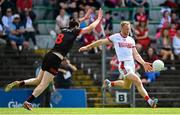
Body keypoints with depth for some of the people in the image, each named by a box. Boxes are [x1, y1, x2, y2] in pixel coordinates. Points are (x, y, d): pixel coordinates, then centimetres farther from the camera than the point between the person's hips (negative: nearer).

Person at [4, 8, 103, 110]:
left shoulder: (65, 30, 20)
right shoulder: (74, 32, 1)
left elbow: (73, 25, 43)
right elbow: (90, 28, 5)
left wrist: (84, 18, 51)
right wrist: (99, 19, 19)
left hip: (48, 56, 8)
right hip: (55, 59, -8)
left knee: (38, 80, 19)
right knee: (44, 84, -4)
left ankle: (19, 83, 1)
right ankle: (28, 102, -8)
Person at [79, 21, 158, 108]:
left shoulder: (131, 40, 14)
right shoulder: (115, 37, -1)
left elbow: (135, 54, 15)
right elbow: (101, 42, 7)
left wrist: (144, 63, 2)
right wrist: (87, 47, 10)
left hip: (131, 64, 7)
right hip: (123, 65, -7)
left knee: (126, 86, 18)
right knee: (138, 82, -20)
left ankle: (110, 83, 39)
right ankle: (149, 101, -23)